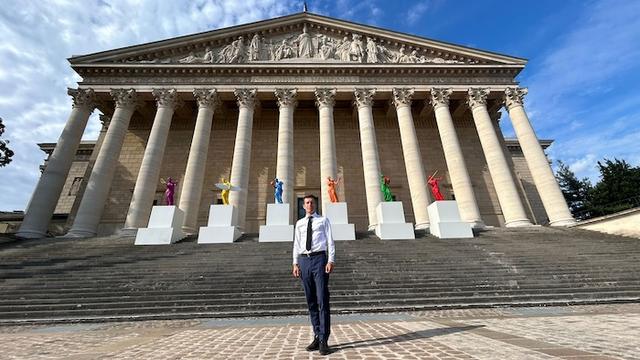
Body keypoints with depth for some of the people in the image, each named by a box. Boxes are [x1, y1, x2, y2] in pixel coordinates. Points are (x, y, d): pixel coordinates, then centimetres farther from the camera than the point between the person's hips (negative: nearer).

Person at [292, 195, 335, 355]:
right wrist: (295, 263, 3)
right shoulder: (299, 223, 16)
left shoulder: (323, 220, 9)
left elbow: (330, 241, 3)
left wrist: (331, 261, -9)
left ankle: (323, 340, 6)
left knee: (322, 300, -4)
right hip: (304, 260, 3)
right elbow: (296, 245, 13)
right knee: (311, 301, 9)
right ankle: (317, 336, 20)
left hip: (319, 259, -3)